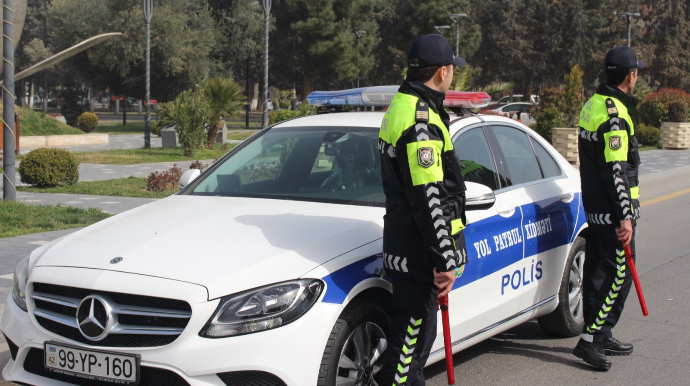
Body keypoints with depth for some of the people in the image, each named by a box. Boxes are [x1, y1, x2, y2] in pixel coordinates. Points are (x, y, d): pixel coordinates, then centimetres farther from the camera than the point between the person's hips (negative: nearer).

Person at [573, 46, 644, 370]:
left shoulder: (592, 105, 11)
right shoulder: (615, 114, -19)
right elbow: (616, 171, -23)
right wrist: (624, 216, -22)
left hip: (593, 206, 10)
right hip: (611, 210, -10)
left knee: (597, 271, 14)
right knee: (619, 274, -5)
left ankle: (600, 337, 24)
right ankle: (590, 340, -6)